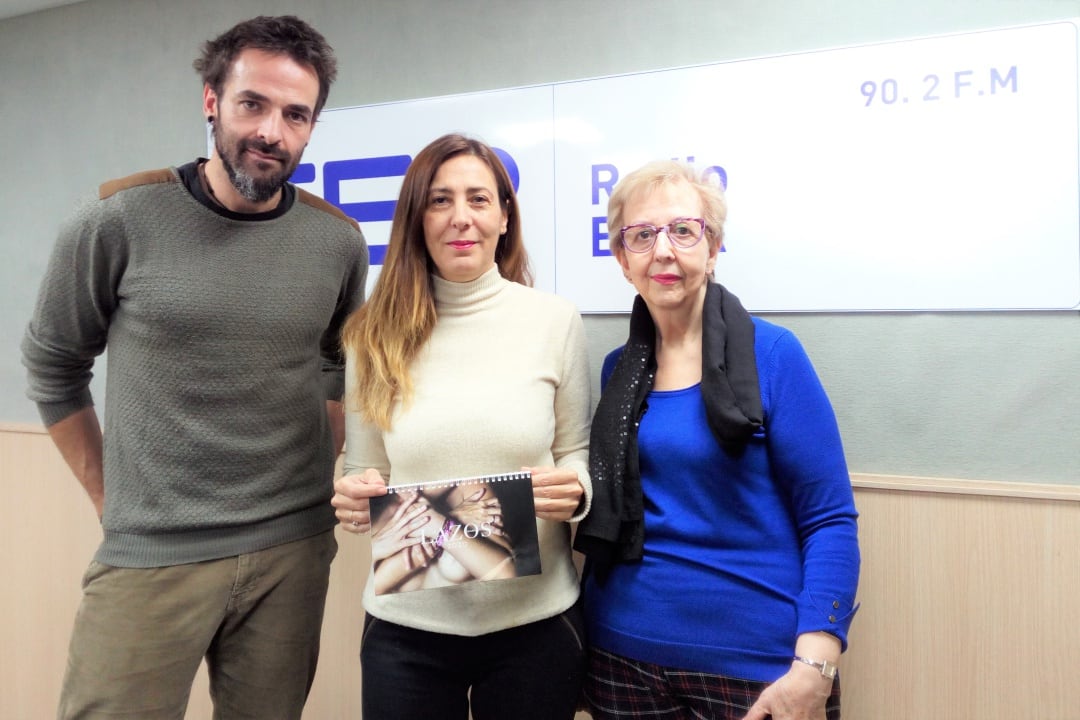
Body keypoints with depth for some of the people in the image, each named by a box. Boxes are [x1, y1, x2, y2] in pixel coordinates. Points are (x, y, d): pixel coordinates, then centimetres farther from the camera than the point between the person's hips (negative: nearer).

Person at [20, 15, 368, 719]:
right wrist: (112, 500, 5)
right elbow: (54, 369, 4)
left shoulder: (337, 241, -1)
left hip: (293, 549, 3)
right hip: (150, 554, -2)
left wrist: (321, 474, 9)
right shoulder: (119, 219, -8)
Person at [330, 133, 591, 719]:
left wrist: (574, 491, -16)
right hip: (406, 624, 1)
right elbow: (364, 472, 6)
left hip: (535, 621, 0)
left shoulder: (556, 321, -4)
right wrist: (356, 498, -15)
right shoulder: (375, 335, -1)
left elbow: (577, 453, 4)